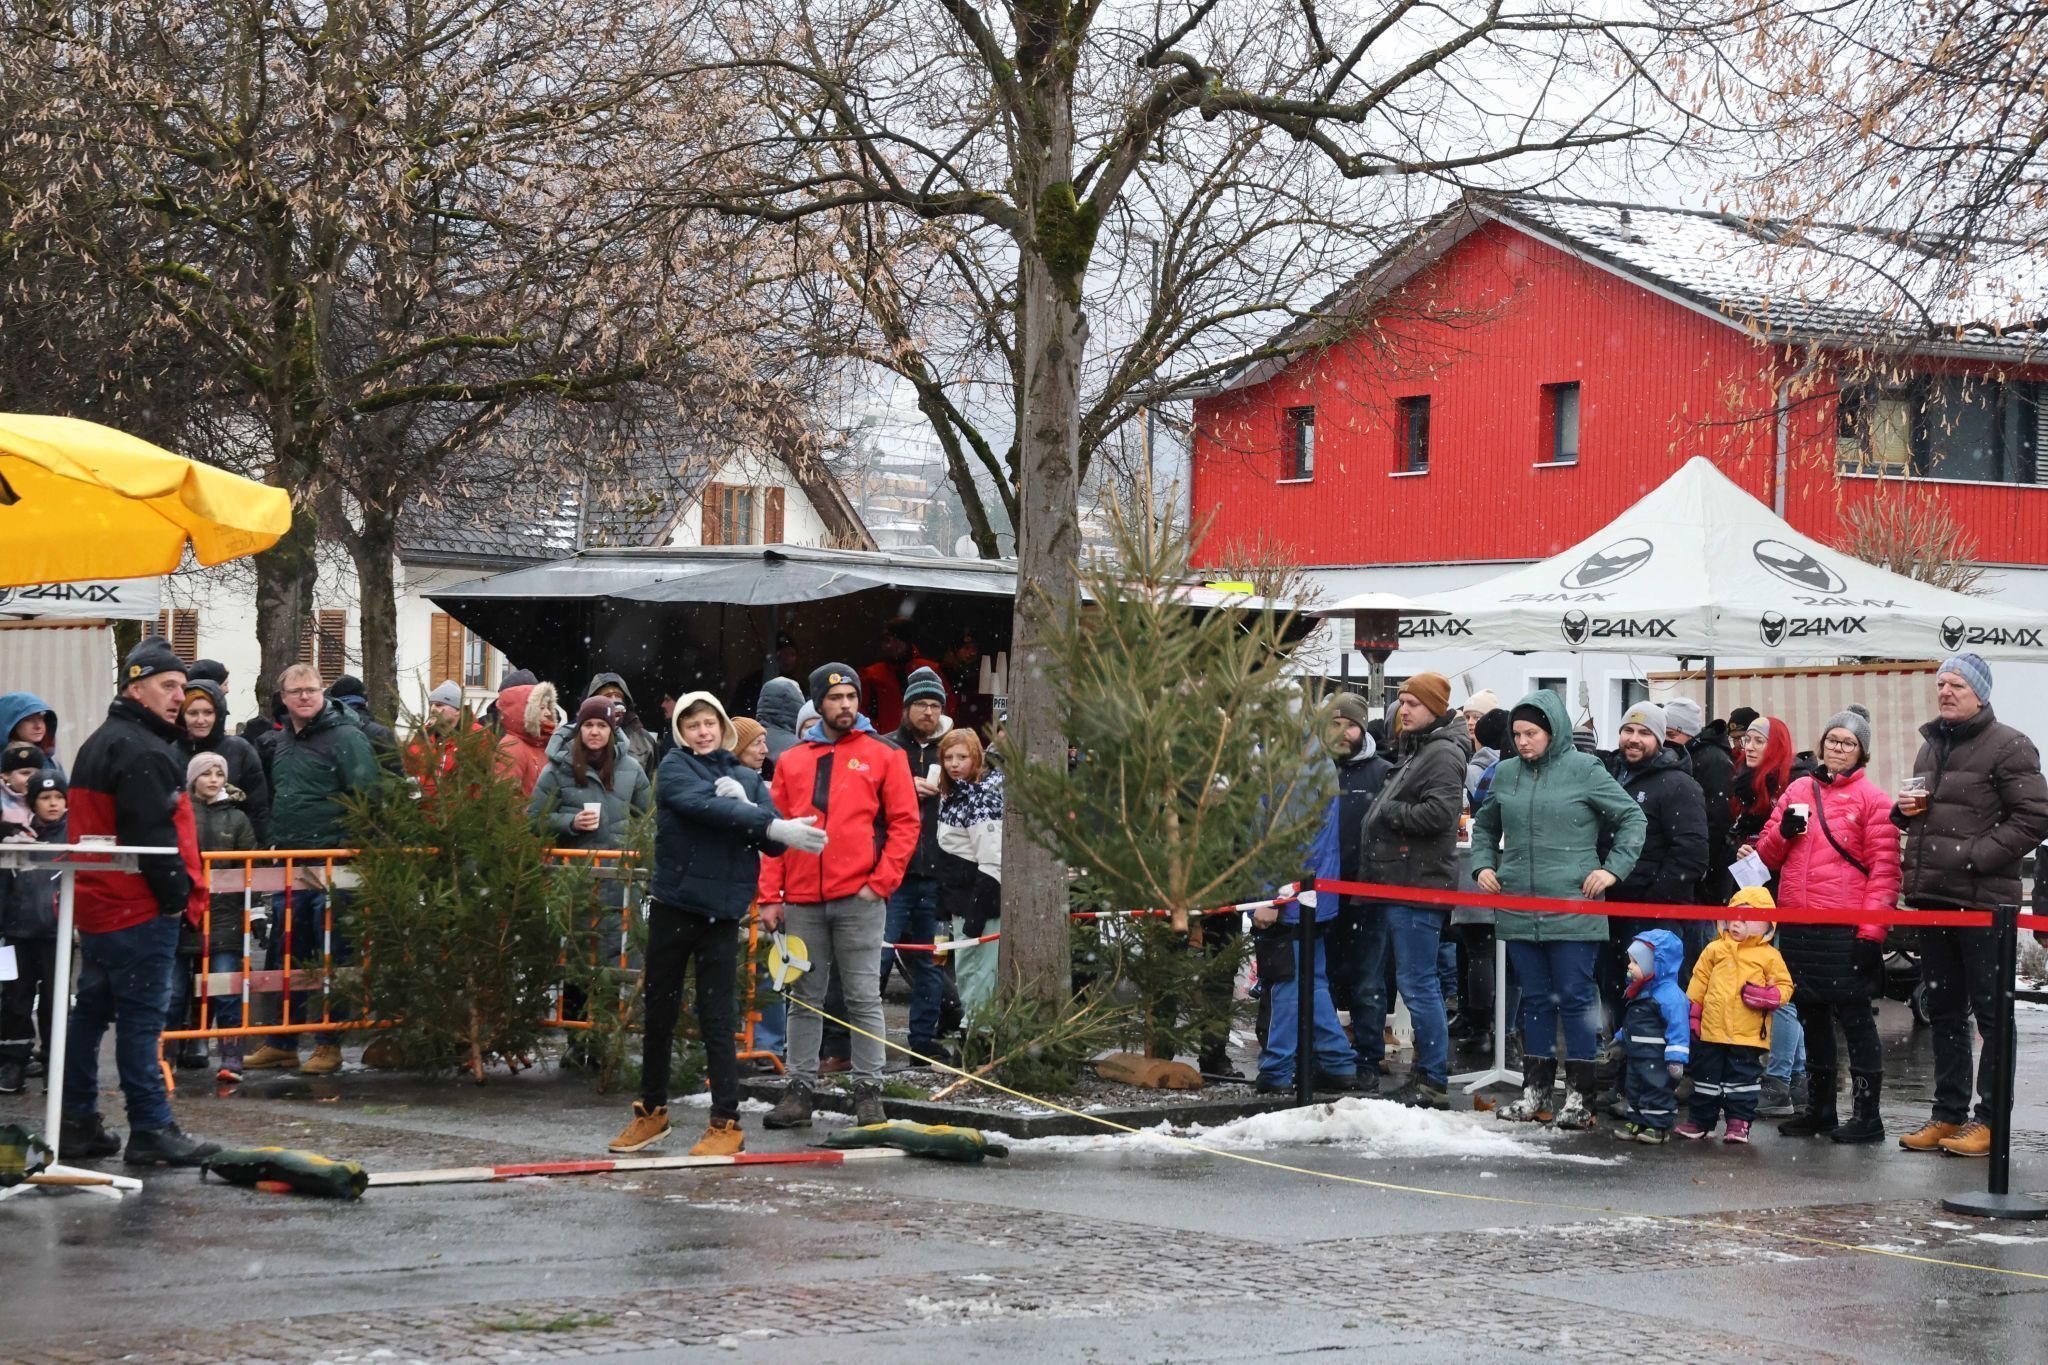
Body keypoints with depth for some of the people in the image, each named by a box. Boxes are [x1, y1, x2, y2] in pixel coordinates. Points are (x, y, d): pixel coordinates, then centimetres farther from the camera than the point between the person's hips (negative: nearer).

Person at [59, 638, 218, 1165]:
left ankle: (77, 1124, 17)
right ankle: (151, 1131, -5)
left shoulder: (99, 744, 19)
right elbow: (152, 833, -22)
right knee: (141, 1019, -7)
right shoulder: (142, 751, -15)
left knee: (89, 1013, 13)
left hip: (96, 903, 10)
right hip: (140, 910, -10)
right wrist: (177, 894, -13)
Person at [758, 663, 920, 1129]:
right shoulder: (791, 762, 13)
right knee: (806, 999, 7)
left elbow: (905, 823, 1)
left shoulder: (882, 755, 4)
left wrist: (880, 883, -8)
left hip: (859, 899, -3)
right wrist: (770, 896, 3)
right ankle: (800, 1091, 10)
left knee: (864, 998, -1)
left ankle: (868, 1091, 3)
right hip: (802, 901, 3)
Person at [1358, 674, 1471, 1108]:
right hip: (1397, 883, 10)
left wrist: (1387, 812, -13)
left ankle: (1433, 1082, -6)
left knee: (1417, 983, -9)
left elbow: (1438, 812, -24)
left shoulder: (1444, 754, -11)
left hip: (1419, 887, -10)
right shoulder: (1412, 750, 22)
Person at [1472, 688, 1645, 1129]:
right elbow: (1485, 825, 26)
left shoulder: (1584, 769, -4)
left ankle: (1579, 1095, 3)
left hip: (1572, 907, -4)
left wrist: (1612, 868, -6)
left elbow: (1633, 817, 1)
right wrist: (1483, 865, 12)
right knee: (1535, 1000, 10)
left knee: (1576, 997, -1)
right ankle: (1535, 1090, 16)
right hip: (1518, 907, 4)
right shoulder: (1506, 773, 9)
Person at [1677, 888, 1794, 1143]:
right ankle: (1700, 1120, 21)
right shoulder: (1715, 950, 6)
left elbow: (1784, 985, 1)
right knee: (1706, 1074, 11)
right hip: (1712, 1030, 3)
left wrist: (1768, 997, -18)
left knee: (1743, 1078, 3)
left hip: (1748, 1035, -3)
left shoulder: (1768, 956, -2)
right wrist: (1692, 1011, 7)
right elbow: (1699, 981, 10)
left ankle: (1739, 1122, 11)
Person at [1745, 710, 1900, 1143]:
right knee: (1812, 1019, 13)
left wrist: (1871, 932, -14)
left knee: (1854, 1018, 0)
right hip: (1797, 927, 6)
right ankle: (1819, 1110, 22)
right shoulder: (1798, 790, 13)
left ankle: (1866, 1115, 6)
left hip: (1845, 930, -5)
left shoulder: (1872, 799, -3)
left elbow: (1884, 869, -7)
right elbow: (1769, 856, 16)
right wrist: (1783, 831, -6)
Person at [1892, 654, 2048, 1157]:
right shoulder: (1931, 745, 17)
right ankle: (1948, 1114, 21)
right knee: (1944, 1010, 13)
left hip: (1984, 900, -8)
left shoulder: (2007, 746, -8)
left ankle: (1990, 1120, 4)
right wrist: (1904, 810, 7)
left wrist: (1978, 855, -18)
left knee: (1991, 1012, -1)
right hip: (1933, 898, 8)